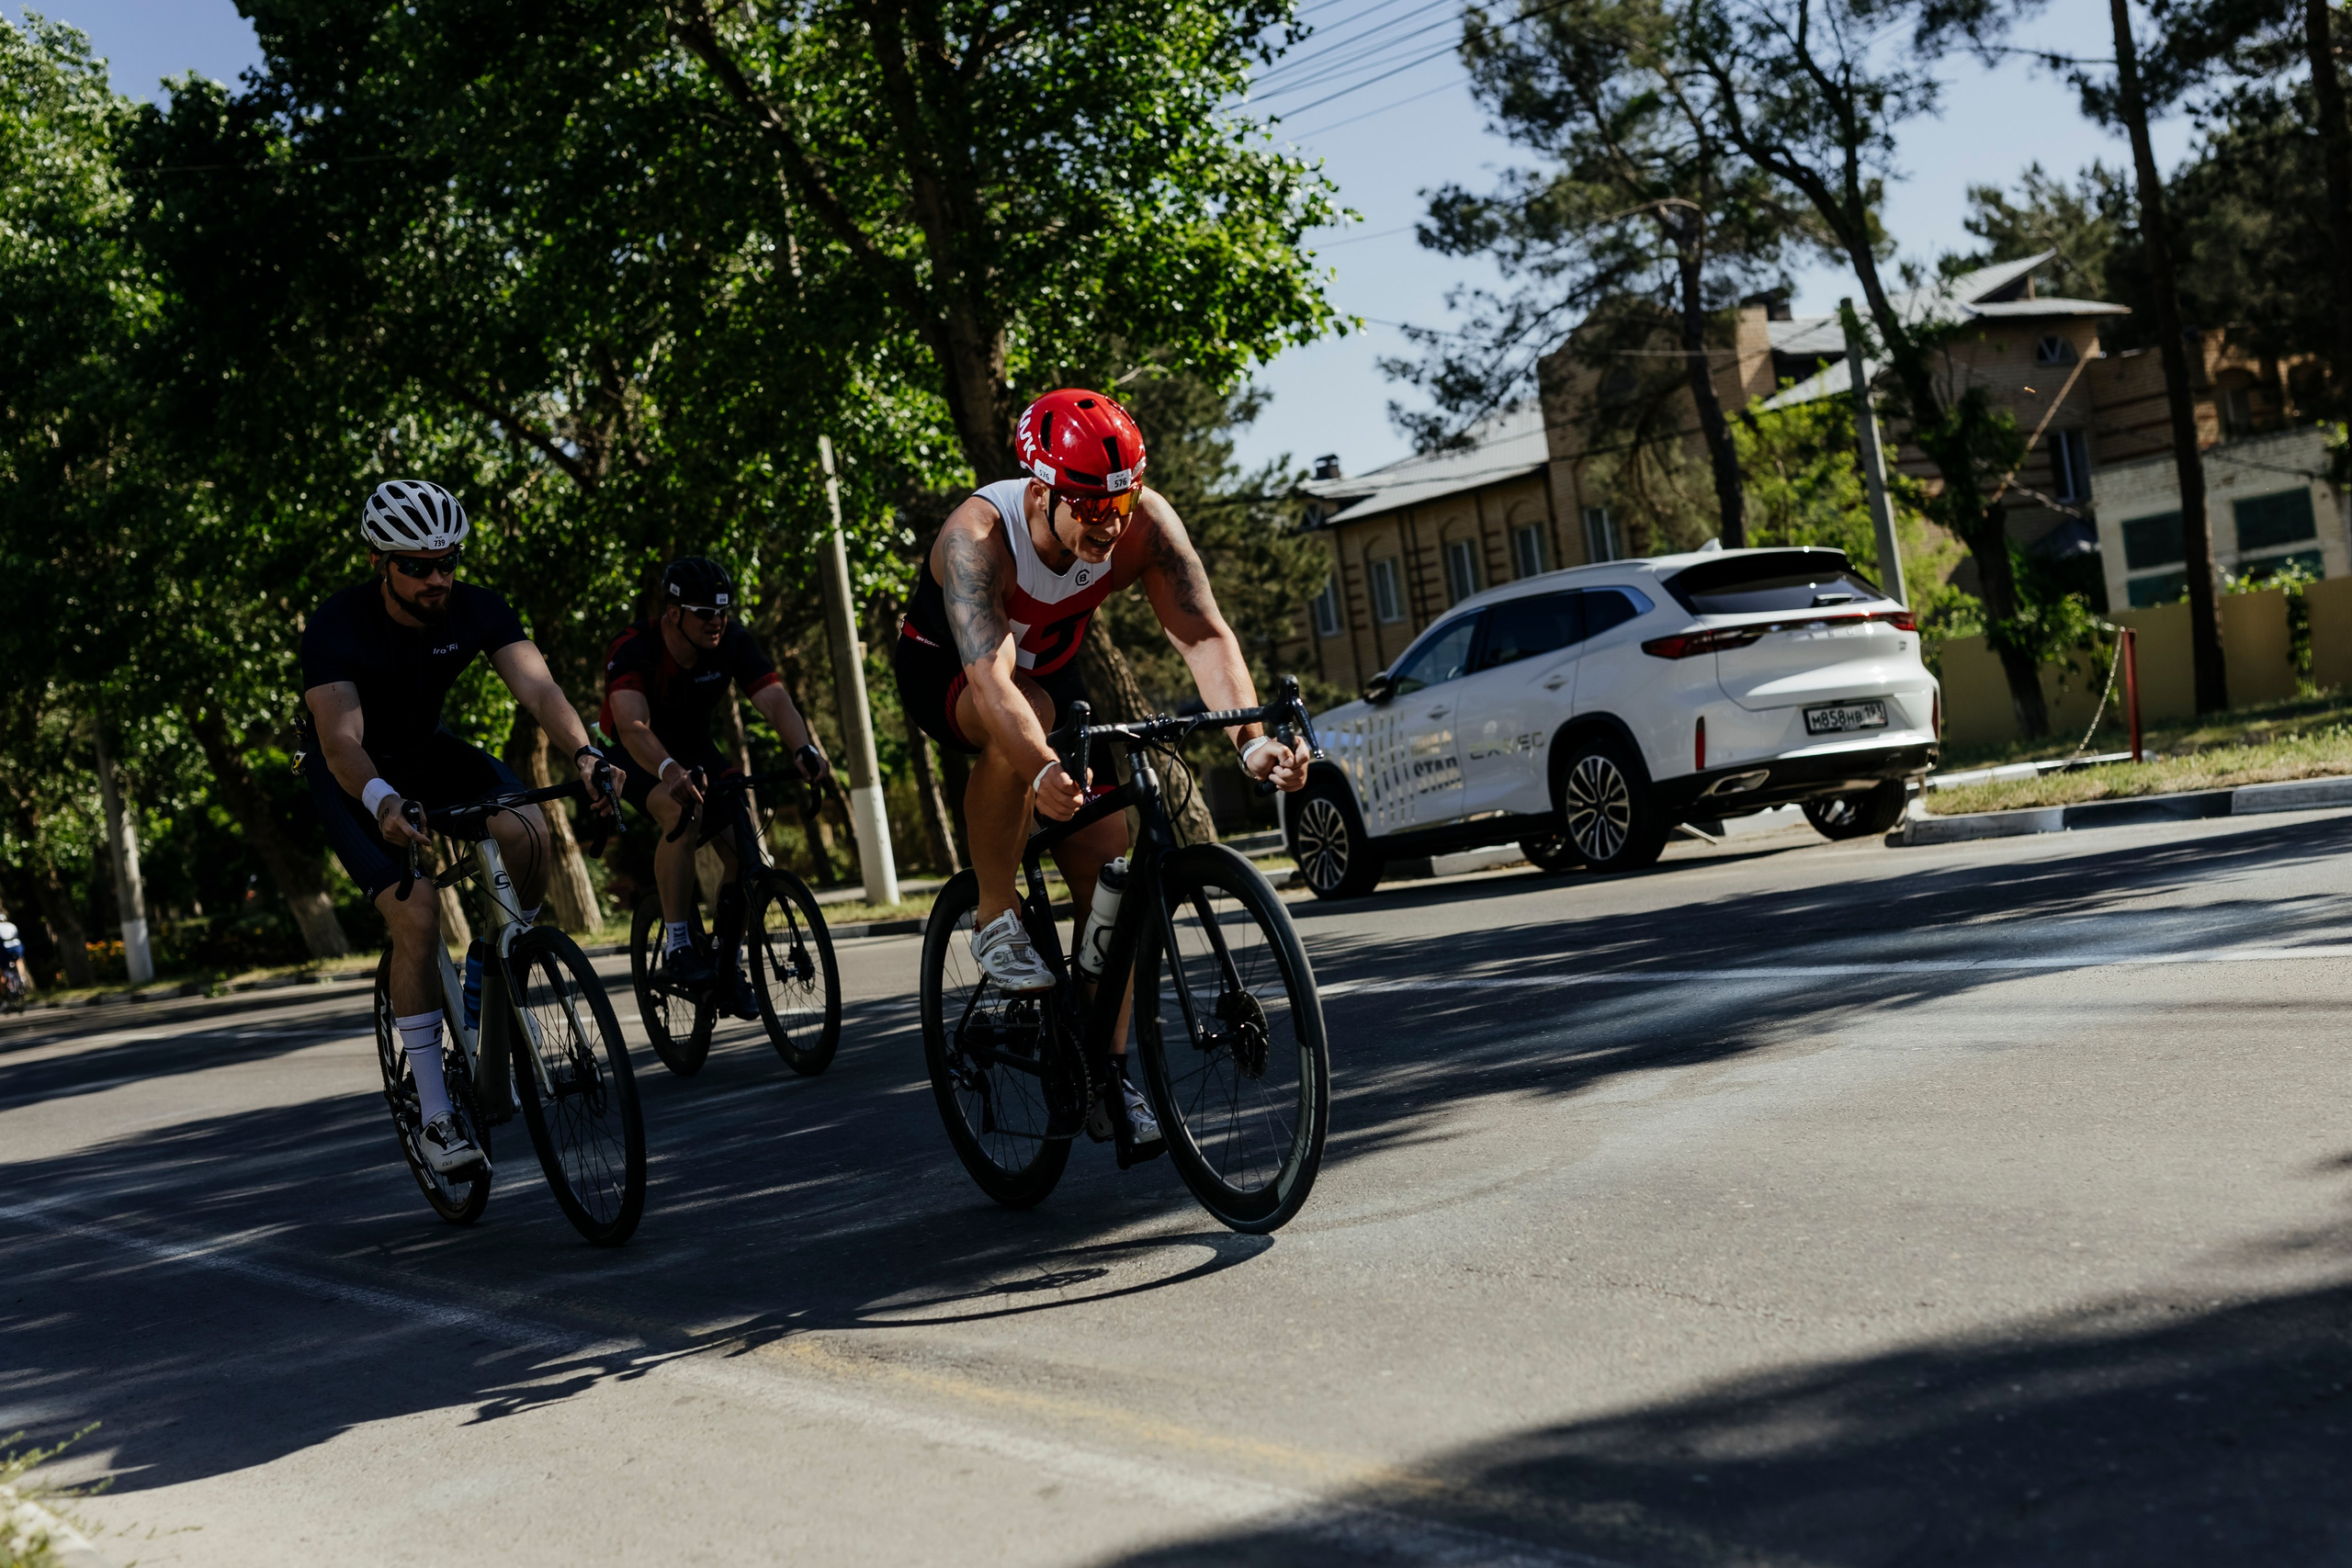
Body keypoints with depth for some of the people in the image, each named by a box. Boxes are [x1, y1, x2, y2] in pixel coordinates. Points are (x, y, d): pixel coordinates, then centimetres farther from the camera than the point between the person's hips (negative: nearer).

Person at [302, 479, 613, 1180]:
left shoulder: (478, 609, -18)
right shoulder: (336, 629, -29)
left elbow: (536, 687, -30)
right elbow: (340, 736, -41)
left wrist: (584, 754, -50)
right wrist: (382, 801, -62)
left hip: (429, 754, 4)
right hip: (353, 780, -4)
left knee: (527, 832, -26)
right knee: (417, 914, -23)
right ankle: (435, 1119, -13)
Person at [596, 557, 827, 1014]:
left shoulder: (733, 642, -20)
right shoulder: (633, 650, -31)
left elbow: (776, 701, -30)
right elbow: (632, 725, -46)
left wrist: (804, 749, -51)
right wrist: (669, 771, -65)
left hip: (694, 746, 4)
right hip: (636, 755, -4)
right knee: (681, 814, -35)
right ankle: (677, 945, -24)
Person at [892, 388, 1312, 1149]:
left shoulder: (1145, 522, -27)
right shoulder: (977, 536, -38)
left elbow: (1205, 633, -33)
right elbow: (990, 677, -51)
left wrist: (1252, 739, -49)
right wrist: (1043, 770, -68)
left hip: (1051, 670, 4)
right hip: (943, 669, -4)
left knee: (1108, 868, -8)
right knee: (1023, 723, -39)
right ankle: (995, 915, -19)